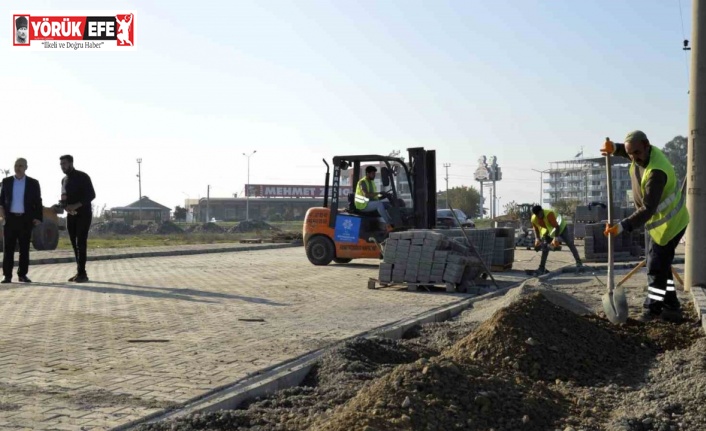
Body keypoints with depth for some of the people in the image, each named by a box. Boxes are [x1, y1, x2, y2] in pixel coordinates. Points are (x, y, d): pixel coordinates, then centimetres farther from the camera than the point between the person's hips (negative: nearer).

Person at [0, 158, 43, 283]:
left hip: (26, 220, -1)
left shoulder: (33, 183, 4)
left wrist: (38, 218, -5)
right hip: (10, 218, 1)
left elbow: (38, 202, 4)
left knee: (24, 248, 4)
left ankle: (23, 274, 11)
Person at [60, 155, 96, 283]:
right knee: (75, 244, 4)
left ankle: (81, 273, -14)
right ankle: (80, 273, 7)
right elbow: (64, 198, 18)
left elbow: (91, 195, -13)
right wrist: (65, 207, -6)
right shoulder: (64, 180, 14)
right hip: (71, 215, 6)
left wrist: (76, 205, -23)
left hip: (83, 214, -6)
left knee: (81, 243, -12)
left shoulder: (82, 176, -7)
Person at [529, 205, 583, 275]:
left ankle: (579, 262, -5)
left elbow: (557, 227, -33)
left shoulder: (549, 214, -38)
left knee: (570, 244, -10)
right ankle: (542, 268, 4)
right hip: (548, 232, 5)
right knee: (545, 248, 0)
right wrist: (537, 238, -11)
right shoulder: (534, 219, -22)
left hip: (560, 228, -5)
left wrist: (556, 238, -37)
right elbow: (536, 229, -1)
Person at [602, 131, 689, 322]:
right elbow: (628, 151, 20)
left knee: (656, 267, -5)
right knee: (660, 264, 15)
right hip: (659, 220, 10)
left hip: (668, 222, -10)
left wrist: (623, 226, -44)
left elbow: (648, 209, -37)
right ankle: (671, 307, 21)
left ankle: (652, 309, 5)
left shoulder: (656, 172, -34)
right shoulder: (647, 153, -5)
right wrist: (614, 148, -3)